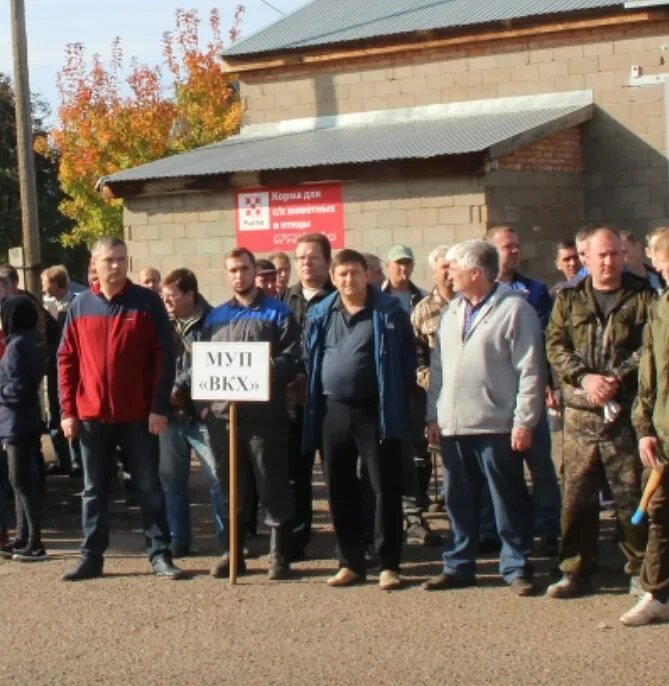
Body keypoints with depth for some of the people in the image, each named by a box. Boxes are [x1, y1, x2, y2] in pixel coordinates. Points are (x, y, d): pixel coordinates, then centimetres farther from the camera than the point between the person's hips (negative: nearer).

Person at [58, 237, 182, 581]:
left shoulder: (147, 302, -2)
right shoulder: (80, 305, 5)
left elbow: (164, 356, -5)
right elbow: (66, 360, 6)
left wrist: (159, 407, -11)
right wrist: (67, 410, -1)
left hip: (138, 414, -2)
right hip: (91, 415, 2)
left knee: (149, 486, 5)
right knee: (94, 489, 9)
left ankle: (159, 555, 10)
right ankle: (91, 556, 16)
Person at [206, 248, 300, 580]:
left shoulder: (278, 312, 3)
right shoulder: (216, 316, 16)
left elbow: (291, 360, -5)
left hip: (264, 413, -4)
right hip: (223, 414, 4)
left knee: (273, 487, 0)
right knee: (232, 488, 10)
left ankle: (280, 555, 6)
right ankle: (233, 552, 18)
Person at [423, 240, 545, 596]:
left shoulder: (515, 308, -8)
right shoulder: (452, 311, 15)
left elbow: (531, 370, -11)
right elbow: (439, 366, 18)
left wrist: (524, 421, -15)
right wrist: (433, 415, 13)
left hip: (496, 426, -7)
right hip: (453, 426, 7)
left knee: (509, 502, 2)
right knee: (458, 501, 13)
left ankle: (516, 568, 11)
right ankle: (458, 566, 23)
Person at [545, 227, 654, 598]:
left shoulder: (642, 297, 4)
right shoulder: (569, 299, 11)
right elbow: (555, 345, 2)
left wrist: (618, 377, -16)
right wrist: (584, 377, -12)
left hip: (626, 412, -2)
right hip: (580, 413, 2)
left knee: (632, 494, 0)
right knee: (576, 497, 5)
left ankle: (640, 570, 13)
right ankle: (575, 571, 14)